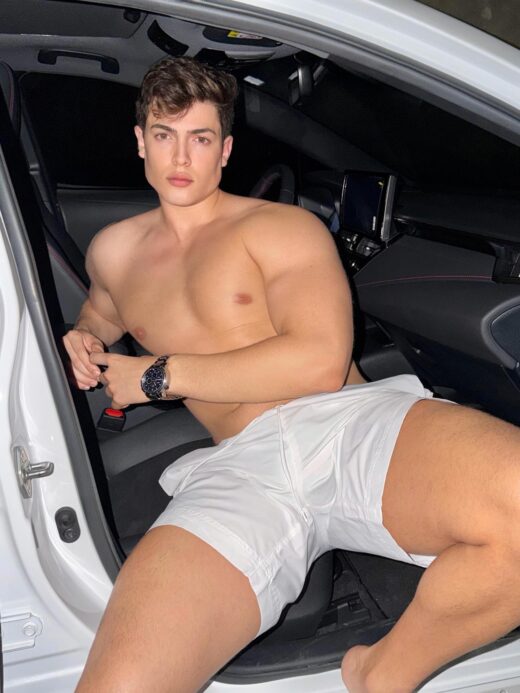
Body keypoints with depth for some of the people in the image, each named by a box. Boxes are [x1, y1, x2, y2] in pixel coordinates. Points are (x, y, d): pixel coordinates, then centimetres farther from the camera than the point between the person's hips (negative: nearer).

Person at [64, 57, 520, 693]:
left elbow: (322, 362, -3)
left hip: (356, 422, 0)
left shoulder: (282, 227, 13)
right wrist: (83, 339, 25)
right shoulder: (113, 250, 27)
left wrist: (159, 375, 0)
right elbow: (104, 310, 52)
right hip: (241, 469, 1)